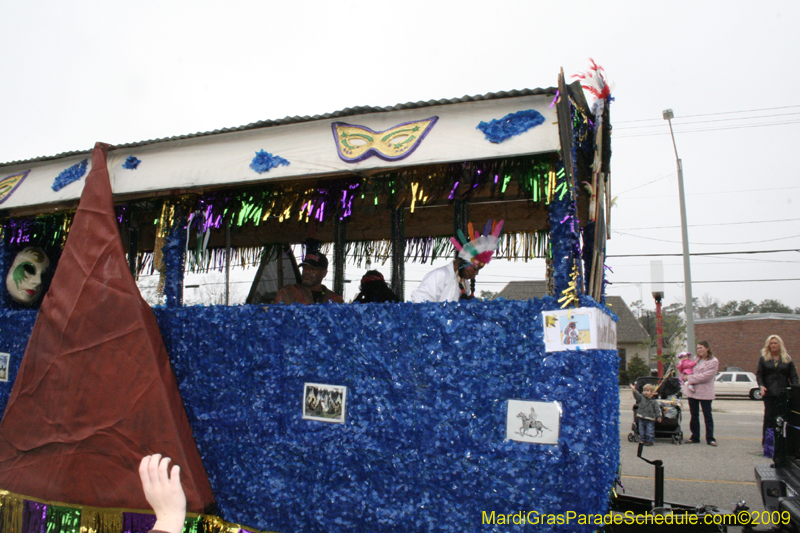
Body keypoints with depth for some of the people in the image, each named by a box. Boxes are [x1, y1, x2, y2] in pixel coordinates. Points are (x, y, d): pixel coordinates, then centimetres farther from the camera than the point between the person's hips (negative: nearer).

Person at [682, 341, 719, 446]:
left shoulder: (713, 361, -8)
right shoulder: (696, 359, 12)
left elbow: (706, 376, -18)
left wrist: (689, 377, -16)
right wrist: (685, 375, 1)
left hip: (705, 393, -6)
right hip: (692, 390, 6)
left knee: (707, 416, 2)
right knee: (694, 415, 10)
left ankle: (710, 438, 9)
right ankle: (695, 437, 18)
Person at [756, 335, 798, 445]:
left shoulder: (787, 359, 8)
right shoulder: (763, 358, 7)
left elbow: (793, 376, 6)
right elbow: (759, 374, 3)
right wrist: (761, 386, -13)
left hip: (783, 393, 1)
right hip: (769, 393, -1)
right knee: (769, 416, -2)